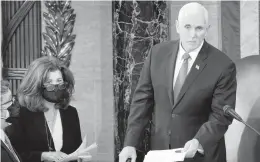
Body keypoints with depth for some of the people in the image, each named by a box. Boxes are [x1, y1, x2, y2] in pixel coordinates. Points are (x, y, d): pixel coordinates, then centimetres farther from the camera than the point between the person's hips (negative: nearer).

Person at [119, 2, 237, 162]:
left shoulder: (223, 66, -13)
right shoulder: (158, 53, -2)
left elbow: (221, 115, -12)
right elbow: (143, 99, 1)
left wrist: (198, 142, -28)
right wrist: (130, 143, -6)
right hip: (160, 149, 3)